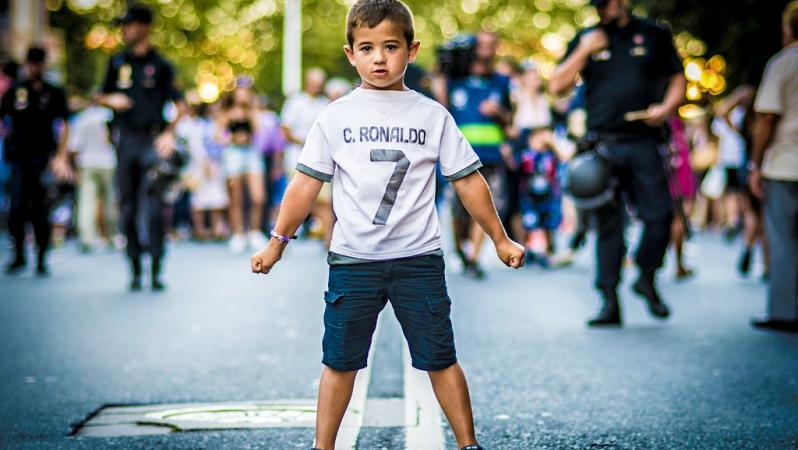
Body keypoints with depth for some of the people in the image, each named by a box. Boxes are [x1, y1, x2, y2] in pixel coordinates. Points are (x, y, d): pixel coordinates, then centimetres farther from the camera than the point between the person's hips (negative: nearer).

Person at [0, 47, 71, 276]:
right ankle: (18, 255, 8)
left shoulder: (54, 93, 7)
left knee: (41, 210, -1)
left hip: (43, 158, -1)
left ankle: (42, 259, 7)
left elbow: (64, 126, 6)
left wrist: (61, 157, -2)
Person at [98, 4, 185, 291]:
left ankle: (156, 269, -6)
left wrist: (169, 133, -10)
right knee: (128, 205, 4)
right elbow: (102, 97, 19)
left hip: (153, 140, -3)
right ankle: (135, 268, 11)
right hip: (125, 139, 3)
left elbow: (180, 106, 3)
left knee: (156, 203, -10)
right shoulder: (117, 63, 12)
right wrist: (112, 100, -3)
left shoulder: (160, 65, 3)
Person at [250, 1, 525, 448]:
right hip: (352, 260, 0)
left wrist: (501, 239, 10)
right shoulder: (336, 117, 3)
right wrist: (277, 242, 5)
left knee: (439, 358, 4)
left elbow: (468, 179, 7)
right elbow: (307, 183, 6)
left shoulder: (432, 116, 3)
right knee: (340, 360, 6)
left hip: (419, 258, 0)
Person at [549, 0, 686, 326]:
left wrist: (667, 107, -5)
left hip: (644, 143, 0)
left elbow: (677, 79, 14)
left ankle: (646, 279, 17)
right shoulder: (586, 40, 12)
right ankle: (610, 301, 5)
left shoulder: (654, 36, 10)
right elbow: (557, 86, 6)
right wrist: (584, 52, -4)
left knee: (659, 215, -7)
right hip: (603, 145, 1)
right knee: (608, 223, 1)